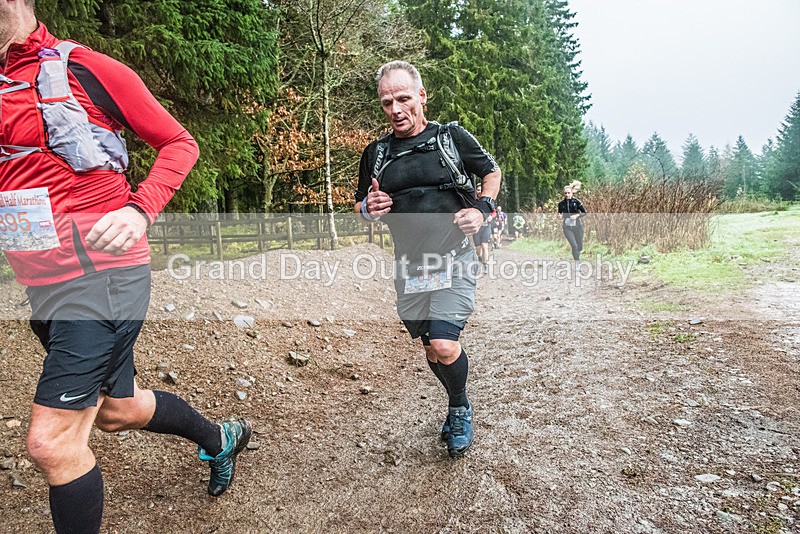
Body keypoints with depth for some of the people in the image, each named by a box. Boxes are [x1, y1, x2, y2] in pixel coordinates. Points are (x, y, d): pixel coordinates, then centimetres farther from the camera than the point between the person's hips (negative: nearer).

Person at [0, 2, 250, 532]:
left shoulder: (81, 67, -7)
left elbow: (180, 142, -5)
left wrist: (140, 209, -18)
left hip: (100, 274, -7)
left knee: (51, 440, -5)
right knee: (117, 409, 21)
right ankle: (219, 438, 46)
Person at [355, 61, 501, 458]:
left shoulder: (452, 137, -2)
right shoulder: (375, 152, 6)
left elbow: (492, 172, 12)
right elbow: (360, 206, 16)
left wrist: (481, 209, -6)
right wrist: (368, 207, -9)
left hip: (453, 259, -3)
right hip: (408, 267, 4)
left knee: (444, 346, -16)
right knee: (431, 349, 12)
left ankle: (459, 409, 15)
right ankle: (459, 407, 39)